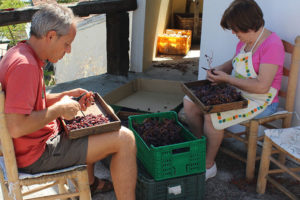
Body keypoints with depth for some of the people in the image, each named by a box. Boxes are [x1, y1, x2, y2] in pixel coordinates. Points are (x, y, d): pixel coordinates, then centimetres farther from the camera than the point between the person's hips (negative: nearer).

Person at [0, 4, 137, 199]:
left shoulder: (19, 53, 6)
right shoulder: (25, 65, -26)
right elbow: (16, 127, -32)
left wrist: (65, 96, 4)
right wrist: (59, 109, -20)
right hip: (36, 155, -11)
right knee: (125, 139, -13)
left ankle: (89, 182, 36)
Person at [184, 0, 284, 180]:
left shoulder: (272, 45, -20)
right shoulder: (245, 41, 6)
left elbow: (262, 86, -26)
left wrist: (227, 79, -21)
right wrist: (218, 70, 1)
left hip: (261, 102, -9)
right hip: (237, 94, 9)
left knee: (211, 116, -28)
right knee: (190, 102, -2)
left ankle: (209, 165, -8)